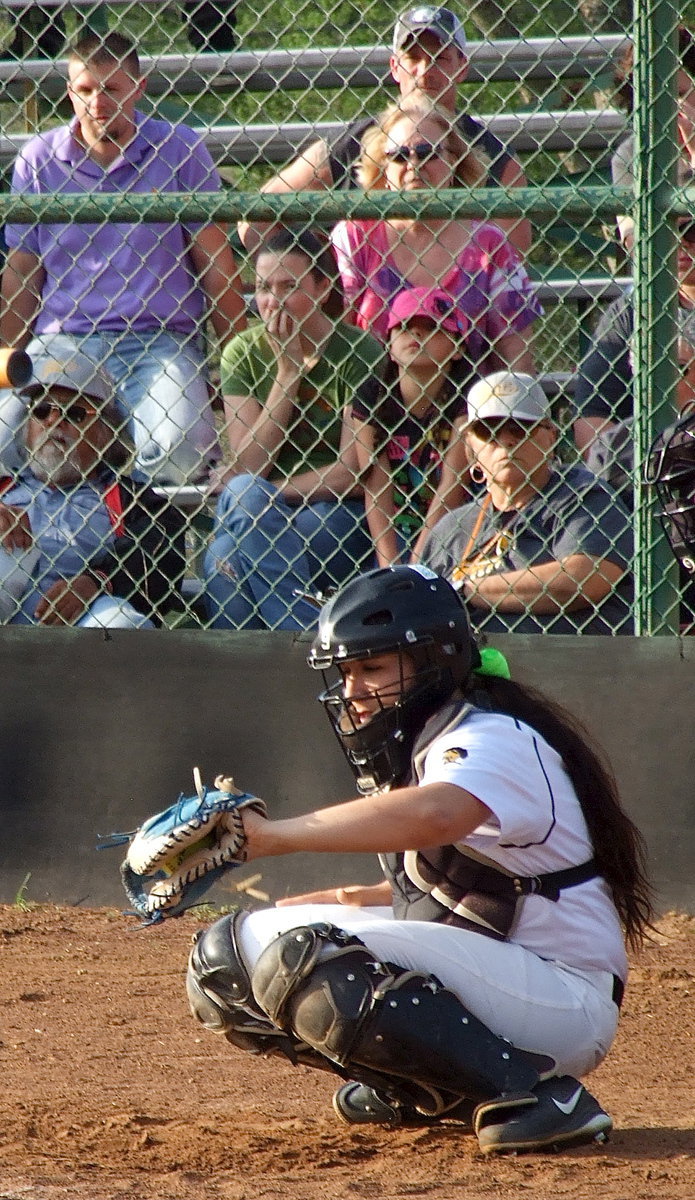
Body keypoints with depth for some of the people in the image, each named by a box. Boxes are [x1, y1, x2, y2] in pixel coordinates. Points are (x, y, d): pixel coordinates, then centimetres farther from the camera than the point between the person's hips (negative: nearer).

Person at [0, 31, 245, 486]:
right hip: (61, 340, 1)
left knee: (178, 455, -31)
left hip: (159, 341, -1)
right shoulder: (39, 161, 9)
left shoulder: (179, 150, 4)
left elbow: (216, 266, 7)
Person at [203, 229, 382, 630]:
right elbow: (248, 467, -5)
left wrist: (264, 495, -13)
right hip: (270, 514, 3)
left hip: (340, 514, -3)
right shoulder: (243, 353, 4)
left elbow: (353, 475, -9)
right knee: (245, 493, -31)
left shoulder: (359, 353, -6)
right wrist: (287, 372, -9)